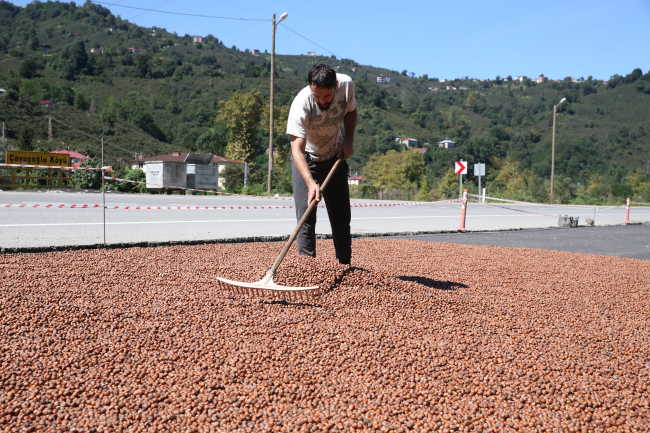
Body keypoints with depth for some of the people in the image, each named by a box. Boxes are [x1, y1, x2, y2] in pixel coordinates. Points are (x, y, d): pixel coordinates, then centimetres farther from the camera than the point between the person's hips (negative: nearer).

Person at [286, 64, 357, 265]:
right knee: (306, 215, -11)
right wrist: (310, 183, -53)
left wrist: (348, 140, -12)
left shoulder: (346, 84, -22)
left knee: (341, 214, 8)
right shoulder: (301, 105, -35)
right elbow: (297, 149, -40)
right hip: (306, 159, -4)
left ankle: (345, 265, 18)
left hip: (335, 156, 4)